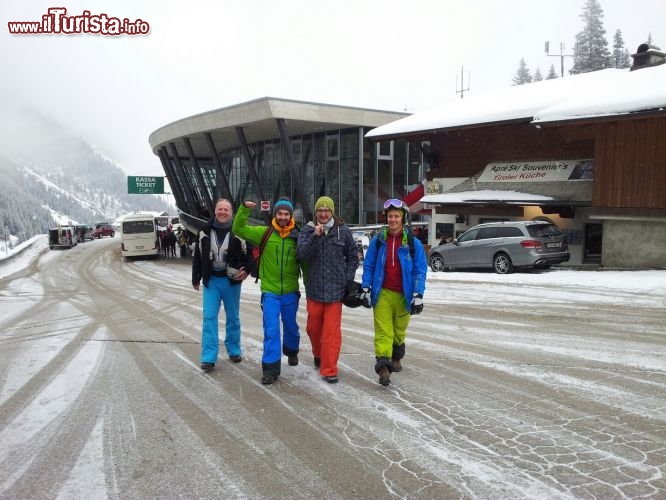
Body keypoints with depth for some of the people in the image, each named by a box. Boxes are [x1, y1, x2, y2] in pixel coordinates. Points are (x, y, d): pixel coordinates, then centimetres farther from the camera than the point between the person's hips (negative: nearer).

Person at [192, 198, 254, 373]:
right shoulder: (205, 232, 1)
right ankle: (208, 357, 0)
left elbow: (250, 253, 0)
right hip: (211, 280, 1)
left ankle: (234, 350, 29)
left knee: (233, 317, 12)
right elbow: (197, 256, 8)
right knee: (209, 317, -4)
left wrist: (246, 270, -15)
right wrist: (196, 278, 10)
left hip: (231, 280, -1)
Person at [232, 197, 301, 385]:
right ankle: (271, 368, 3)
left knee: (291, 326, 20)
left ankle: (291, 351, 47)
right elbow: (238, 229, -7)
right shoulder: (264, 233, -5)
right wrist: (244, 208, -20)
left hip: (290, 292, 2)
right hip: (270, 292, -1)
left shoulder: (297, 236, -3)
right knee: (271, 330, -5)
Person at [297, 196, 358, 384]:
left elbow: (352, 256, 10)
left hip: (336, 289, -1)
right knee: (313, 327, 15)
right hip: (314, 288, 2)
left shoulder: (343, 231, 1)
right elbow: (302, 255, -11)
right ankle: (318, 354, 42)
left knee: (332, 331, -3)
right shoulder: (307, 231, 2)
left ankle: (329, 369, 6)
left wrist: (348, 278, 4)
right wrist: (315, 236, -21)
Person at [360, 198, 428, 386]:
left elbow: (420, 270, -1)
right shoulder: (378, 240, 3)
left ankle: (396, 358, 37)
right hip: (382, 293, 0)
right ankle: (383, 365, -13)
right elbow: (368, 266, 7)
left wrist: (418, 295, -8)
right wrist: (365, 288, 1)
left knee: (399, 329, 14)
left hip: (403, 294, 0)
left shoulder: (413, 243, -2)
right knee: (383, 330, -9)